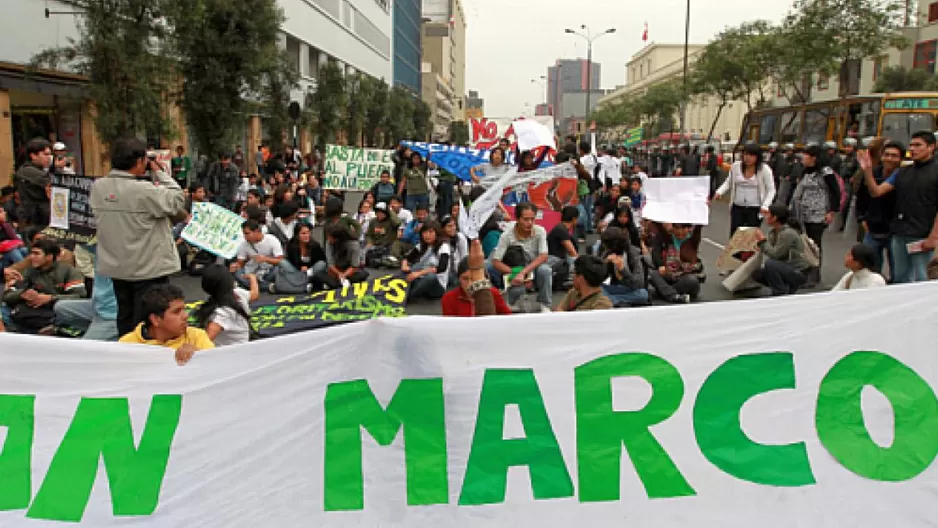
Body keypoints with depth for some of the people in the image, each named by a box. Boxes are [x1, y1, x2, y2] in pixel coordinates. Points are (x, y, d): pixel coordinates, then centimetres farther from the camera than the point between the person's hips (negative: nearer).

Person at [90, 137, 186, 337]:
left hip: (116, 267, 7)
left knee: (125, 317, 19)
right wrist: (159, 172, -7)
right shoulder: (144, 190, -24)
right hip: (149, 268, -7)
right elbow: (177, 200, -16)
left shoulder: (98, 186, -2)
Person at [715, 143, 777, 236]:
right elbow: (728, 182, 13)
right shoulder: (736, 166, -2)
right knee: (734, 236, 0)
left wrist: (765, 206, -18)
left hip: (755, 210, -2)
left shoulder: (764, 169, -9)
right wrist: (719, 192, -5)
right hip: (737, 208, 3)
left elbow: (771, 190, -4)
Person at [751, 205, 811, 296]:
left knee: (770, 264, -31)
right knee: (756, 274, 3)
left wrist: (763, 241, -14)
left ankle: (781, 294, -15)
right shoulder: (773, 232, 5)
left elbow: (775, 254, -24)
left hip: (799, 273, -9)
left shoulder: (788, 233, -22)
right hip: (786, 269, 9)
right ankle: (788, 288, 14)